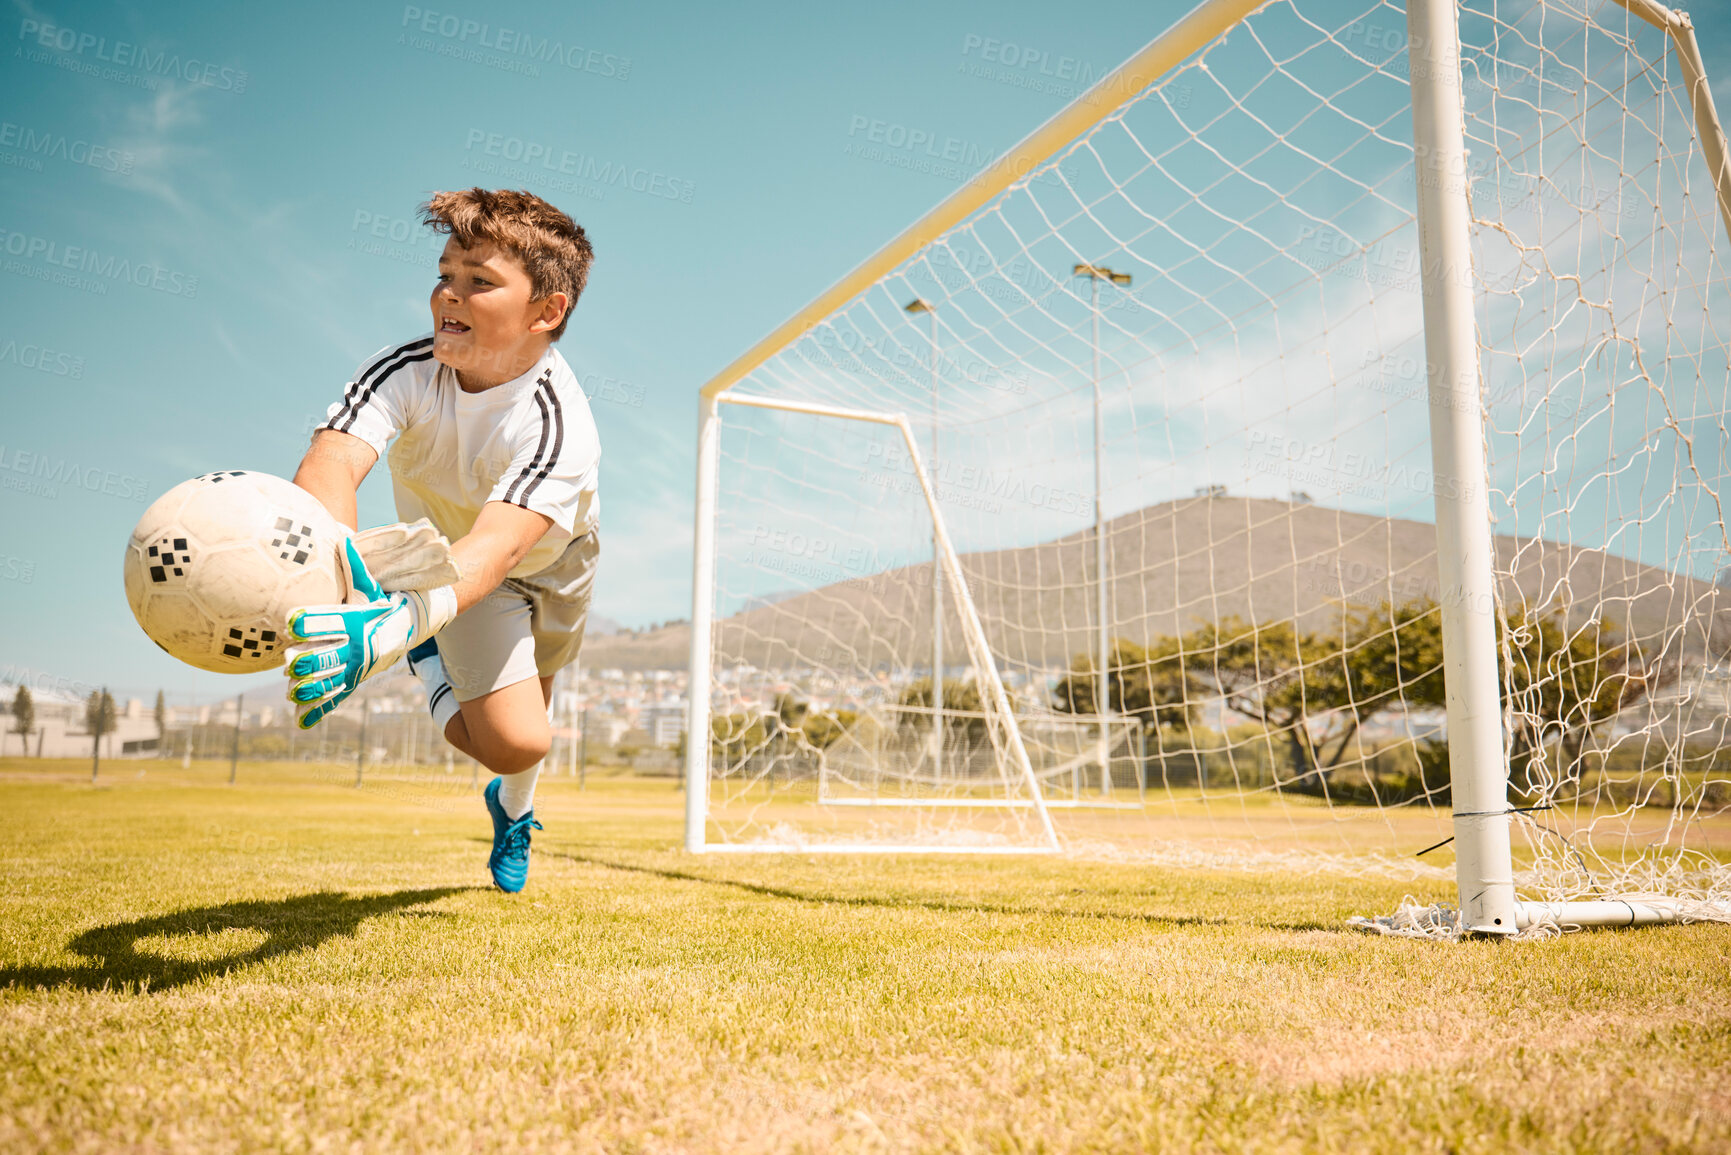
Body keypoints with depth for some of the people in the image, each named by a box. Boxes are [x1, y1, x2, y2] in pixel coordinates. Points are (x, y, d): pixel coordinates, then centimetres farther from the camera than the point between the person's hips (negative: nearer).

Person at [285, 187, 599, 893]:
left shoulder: (562, 430, -38)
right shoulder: (407, 373, -31)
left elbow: (494, 548, -53)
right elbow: (332, 460, -48)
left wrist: (391, 628, -71)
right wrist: (342, 573, -70)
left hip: (551, 562, 1)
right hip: (442, 553, 0)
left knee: (525, 730, 20)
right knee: (513, 740, -17)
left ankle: (513, 808, 56)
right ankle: (431, 661, 17)